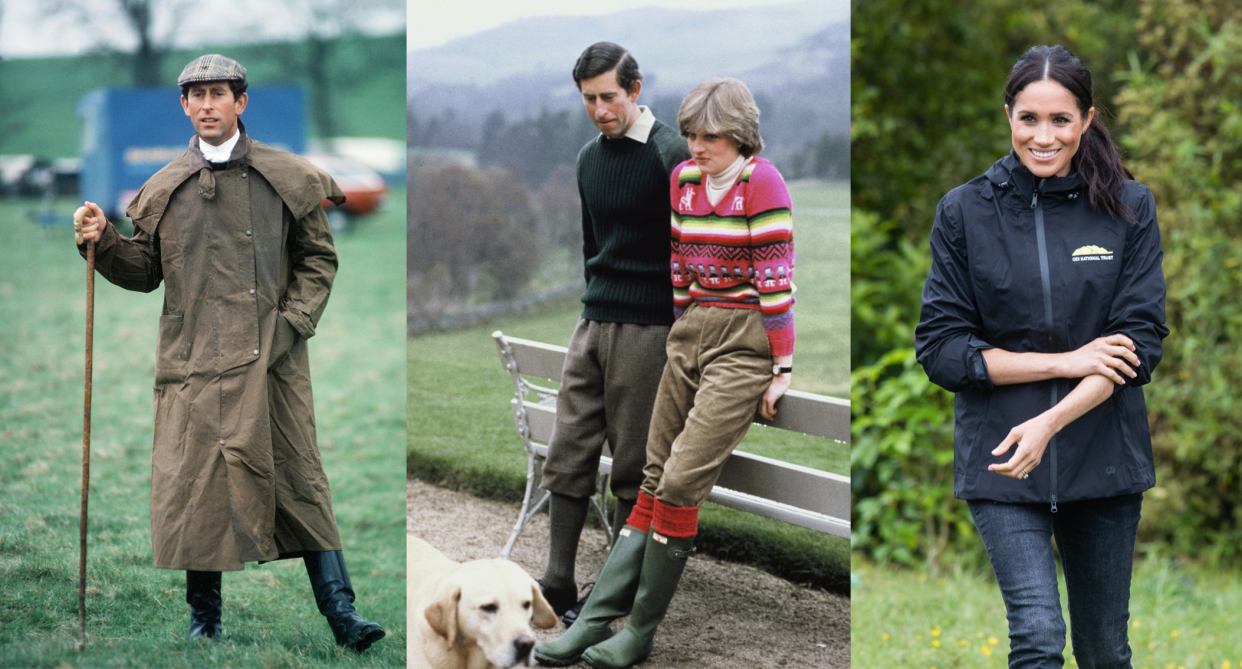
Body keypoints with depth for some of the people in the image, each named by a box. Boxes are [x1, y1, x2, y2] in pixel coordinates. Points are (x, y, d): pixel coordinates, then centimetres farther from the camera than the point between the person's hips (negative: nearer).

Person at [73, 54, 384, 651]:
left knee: (297, 474, -2)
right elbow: (146, 271, 16)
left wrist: (293, 321, -4)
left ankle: (339, 610, -1)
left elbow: (318, 258, 9)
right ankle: (203, 619, 13)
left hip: (270, 356, -1)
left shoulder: (286, 177, 5)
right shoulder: (163, 189, 10)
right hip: (193, 357, 2)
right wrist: (103, 244, -2)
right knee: (194, 482, 0)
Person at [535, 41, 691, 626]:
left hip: (647, 330, -7)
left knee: (633, 466, 1)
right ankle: (558, 584, 7)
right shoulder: (589, 157, 12)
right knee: (568, 455, 3)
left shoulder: (671, 155, -11)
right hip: (593, 323, 7)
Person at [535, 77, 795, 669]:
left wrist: (782, 369, -11)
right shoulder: (683, 180, 10)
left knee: (680, 484, -13)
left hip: (744, 343, -7)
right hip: (690, 332, 7)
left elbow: (776, 279, -11)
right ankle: (594, 620, 1)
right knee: (653, 482, 4)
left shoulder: (761, 182, -11)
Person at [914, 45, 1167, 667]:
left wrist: (1050, 423, -19)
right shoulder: (964, 212, -1)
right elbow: (941, 347, -4)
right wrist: (1068, 362, -13)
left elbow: (1139, 341, -5)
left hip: (1102, 457, 2)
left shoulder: (1130, 208, 0)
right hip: (1000, 458, -1)